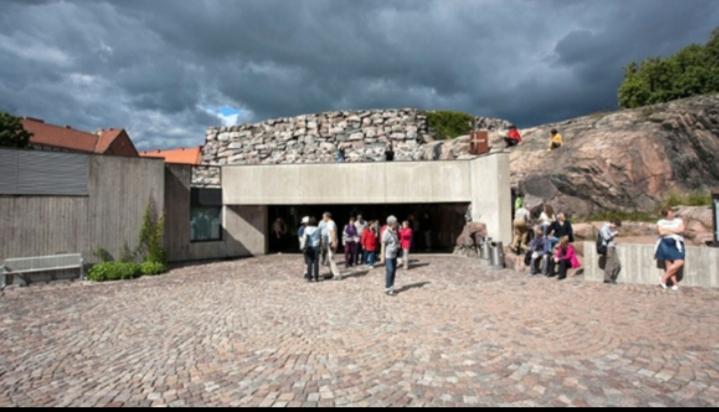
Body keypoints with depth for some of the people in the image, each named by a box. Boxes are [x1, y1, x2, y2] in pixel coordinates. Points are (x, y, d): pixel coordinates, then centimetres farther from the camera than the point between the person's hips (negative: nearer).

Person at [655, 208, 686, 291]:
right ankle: (675, 283, -7)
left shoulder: (679, 220, 16)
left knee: (680, 262, -15)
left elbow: (681, 230, -2)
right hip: (665, 243, -2)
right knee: (668, 264, -10)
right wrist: (674, 231, 0)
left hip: (676, 243, 2)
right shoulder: (660, 222, 10)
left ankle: (664, 278, -9)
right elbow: (661, 232, -7)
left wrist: (668, 230, -2)